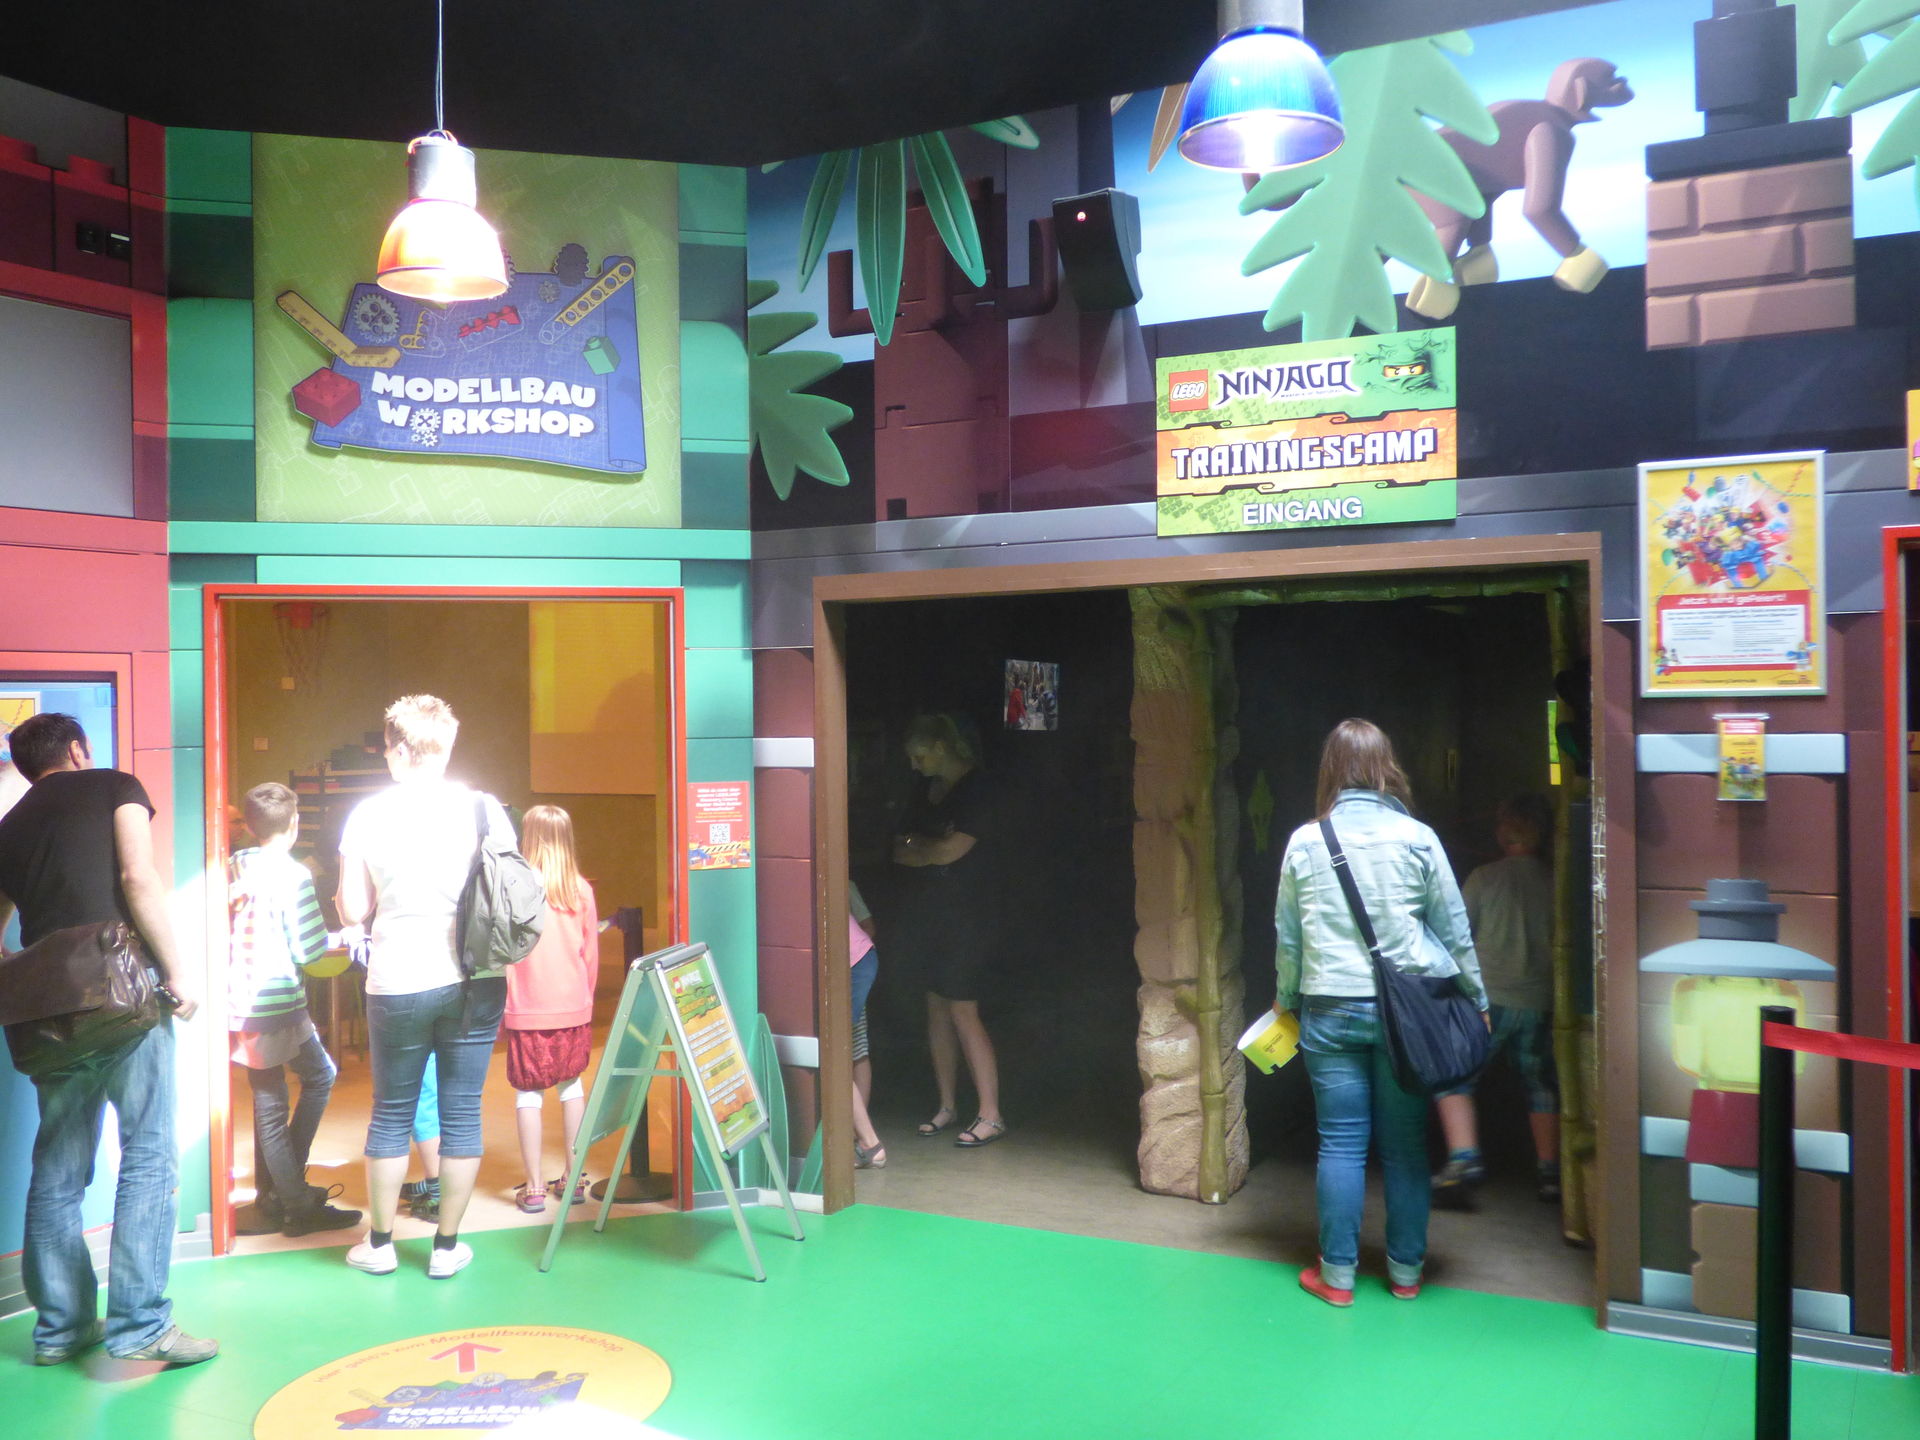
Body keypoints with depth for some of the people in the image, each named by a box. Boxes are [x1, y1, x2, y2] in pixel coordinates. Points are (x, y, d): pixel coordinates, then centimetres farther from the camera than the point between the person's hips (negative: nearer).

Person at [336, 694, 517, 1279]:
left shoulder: (368, 815, -4)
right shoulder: (484, 809, -2)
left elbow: (352, 911, -2)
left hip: (397, 984, 0)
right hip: (474, 982, 1)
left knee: (392, 1113, 14)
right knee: (462, 1112, 9)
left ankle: (380, 1244, 26)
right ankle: (447, 1247, 18)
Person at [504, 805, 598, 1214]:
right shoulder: (581, 889, -1)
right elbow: (591, 954, 7)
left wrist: (502, 1000, 8)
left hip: (528, 1011, -3)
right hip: (574, 1010, 3)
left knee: (528, 1093, 5)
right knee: (572, 1086, 15)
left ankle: (534, 1188, 8)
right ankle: (574, 1179, 19)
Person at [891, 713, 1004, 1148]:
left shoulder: (977, 790, -13)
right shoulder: (933, 790, 12)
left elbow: (950, 851, -17)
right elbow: (910, 840, 19)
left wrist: (909, 853, 0)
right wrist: (916, 846, -5)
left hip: (965, 915, -8)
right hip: (933, 915, 8)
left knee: (962, 1011, -7)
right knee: (937, 1007, 10)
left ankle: (990, 1115, 1)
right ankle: (947, 1105, 21)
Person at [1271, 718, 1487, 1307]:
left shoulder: (1304, 843, -1)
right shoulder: (1416, 839, -4)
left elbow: (1287, 936, 6)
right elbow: (1455, 931, 2)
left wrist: (1286, 1000, 21)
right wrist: (1476, 1001, 14)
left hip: (1330, 1010, 0)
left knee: (1341, 1143, 6)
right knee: (1405, 1145, 10)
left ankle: (1336, 1275, 13)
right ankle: (1405, 1270, 21)